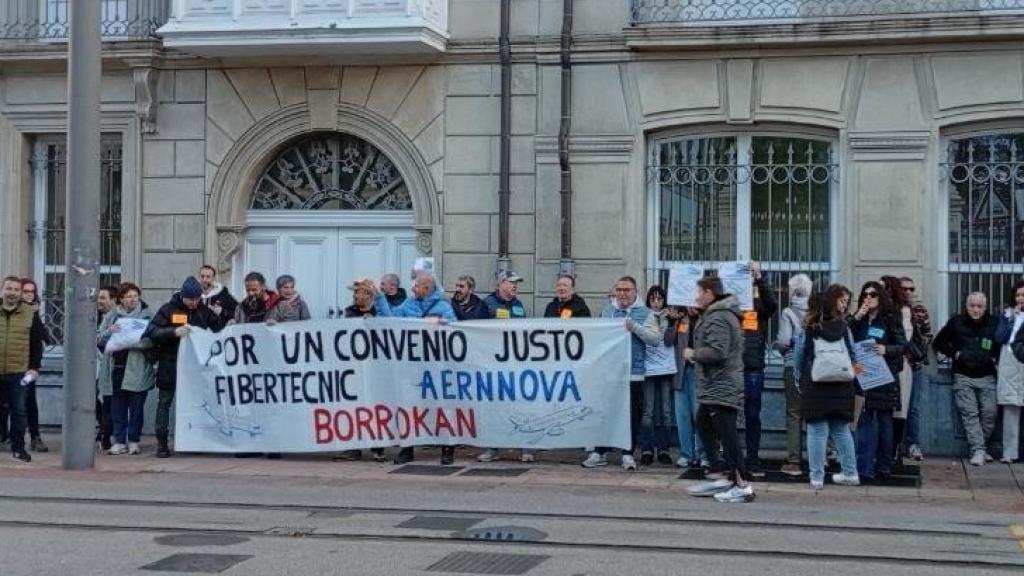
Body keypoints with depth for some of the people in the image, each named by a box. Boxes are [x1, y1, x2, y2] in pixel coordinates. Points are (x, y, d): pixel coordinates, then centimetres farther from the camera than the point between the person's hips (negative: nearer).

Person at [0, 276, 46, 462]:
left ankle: (18, 447, 11)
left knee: (18, 411, 2)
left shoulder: (30, 314, 2)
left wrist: (34, 367, -2)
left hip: (18, 373, -1)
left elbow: (37, 343, 4)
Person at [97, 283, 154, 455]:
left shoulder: (146, 315, 4)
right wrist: (110, 331, -12)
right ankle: (119, 441, 11)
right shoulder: (112, 316, 13)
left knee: (136, 407, 1)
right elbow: (98, 338, 7)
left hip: (137, 369, -2)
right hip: (116, 368, 2)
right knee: (117, 407, 5)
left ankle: (133, 441, 10)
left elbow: (152, 340, -7)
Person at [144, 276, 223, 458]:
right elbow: (152, 331, -11)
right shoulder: (168, 310, -3)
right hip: (170, 366, -3)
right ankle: (161, 442, 6)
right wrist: (174, 332, -25)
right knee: (164, 402, 1)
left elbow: (219, 328, 14)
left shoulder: (203, 311, 8)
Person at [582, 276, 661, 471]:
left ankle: (628, 454, 12)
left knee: (631, 415, 2)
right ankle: (599, 452, 16)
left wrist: (634, 326, -19)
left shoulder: (644, 313, 1)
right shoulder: (607, 311, 12)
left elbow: (655, 338, -10)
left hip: (633, 371, -2)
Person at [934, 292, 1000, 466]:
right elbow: (938, 343, 10)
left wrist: (995, 358, 0)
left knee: (990, 412, -4)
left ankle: (979, 447, 11)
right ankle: (978, 450, -10)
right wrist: (955, 353, -1)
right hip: (963, 377, -1)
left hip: (987, 377, 1)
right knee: (970, 414, -9)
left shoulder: (993, 324, 1)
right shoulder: (956, 322, 0)